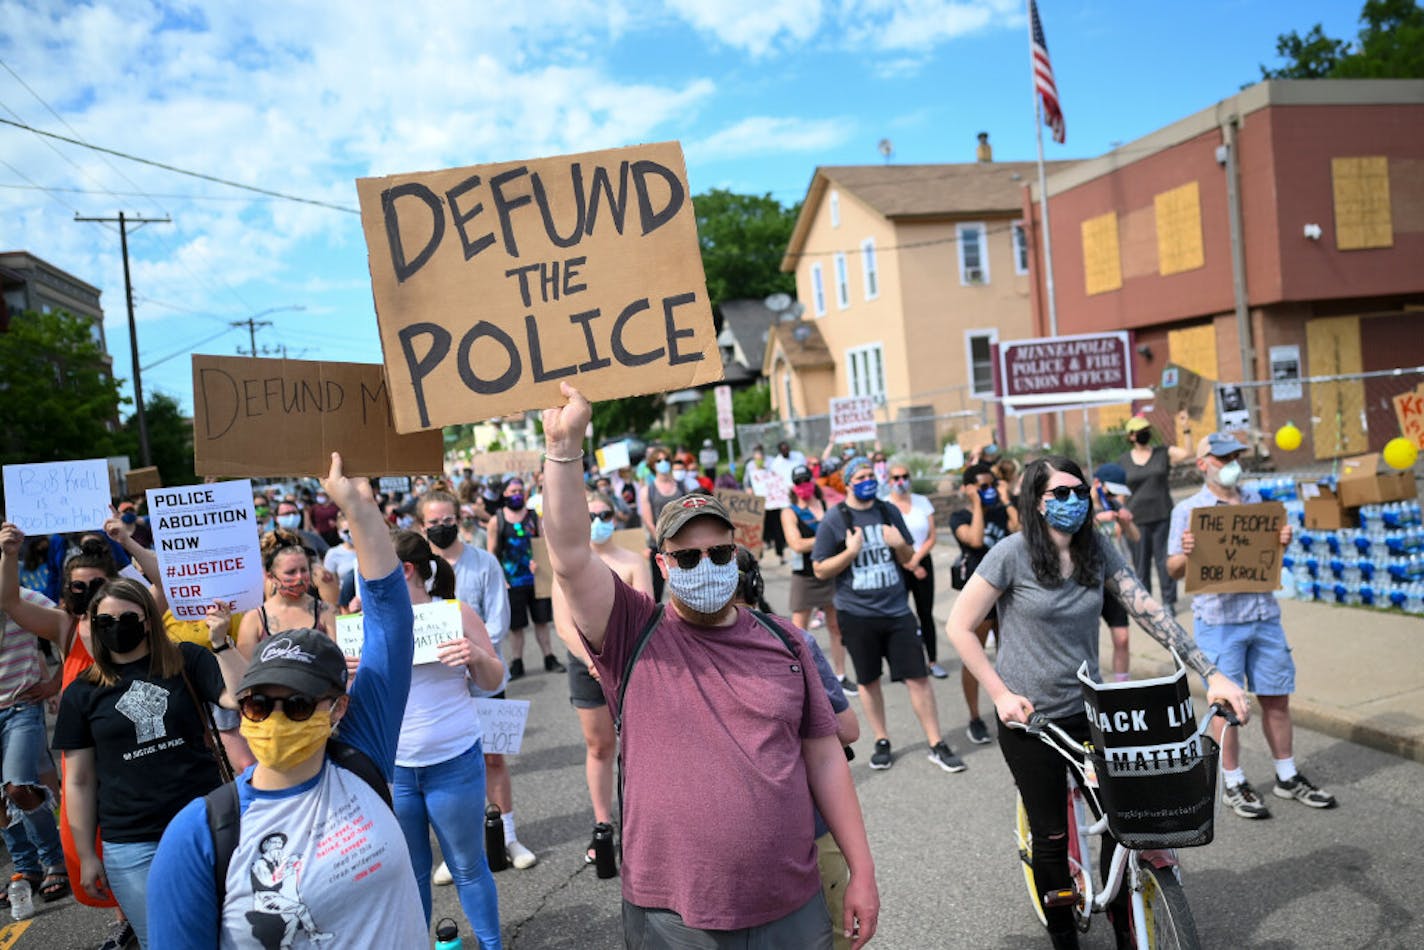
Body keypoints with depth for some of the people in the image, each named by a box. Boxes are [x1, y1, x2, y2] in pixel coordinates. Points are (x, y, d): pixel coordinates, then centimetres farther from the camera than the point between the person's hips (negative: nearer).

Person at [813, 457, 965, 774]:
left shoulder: (889, 511, 5)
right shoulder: (834, 519, -6)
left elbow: (907, 558, 12)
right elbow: (821, 570, -6)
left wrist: (900, 545, -9)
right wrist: (850, 551, -19)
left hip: (897, 609, 2)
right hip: (857, 614, -2)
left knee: (918, 676, 1)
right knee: (868, 680, 12)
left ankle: (937, 745, 12)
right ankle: (882, 742, 29)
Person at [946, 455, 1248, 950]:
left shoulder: (1098, 552, -1)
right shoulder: (1013, 553, -15)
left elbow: (1151, 613, -5)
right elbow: (960, 626, -12)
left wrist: (1211, 674, -13)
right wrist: (1001, 694, -15)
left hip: (1087, 709, 4)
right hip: (1029, 719, -4)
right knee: (1052, 836, 7)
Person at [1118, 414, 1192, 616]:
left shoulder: (1165, 453, 3)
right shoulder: (1123, 461, 5)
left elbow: (1188, 453, -14)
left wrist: (1186, 431, -27)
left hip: (1163, 517, -1)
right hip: (1136, 520, 1)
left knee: (1164, 560, 1)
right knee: (1140, 562, 6)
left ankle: (1169, 601, 9)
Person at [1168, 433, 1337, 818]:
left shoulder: (1255, 500, 12)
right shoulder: (1188, 510, -4)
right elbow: (1174, 570, -6)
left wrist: (1283, 543, -3)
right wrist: (1187, 553, -27)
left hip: (1264, 614, 5)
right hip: (1218, 620, -5)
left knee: (1276, 698, 12)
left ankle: (1287, 777, 28)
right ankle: (1233, 784, 17)